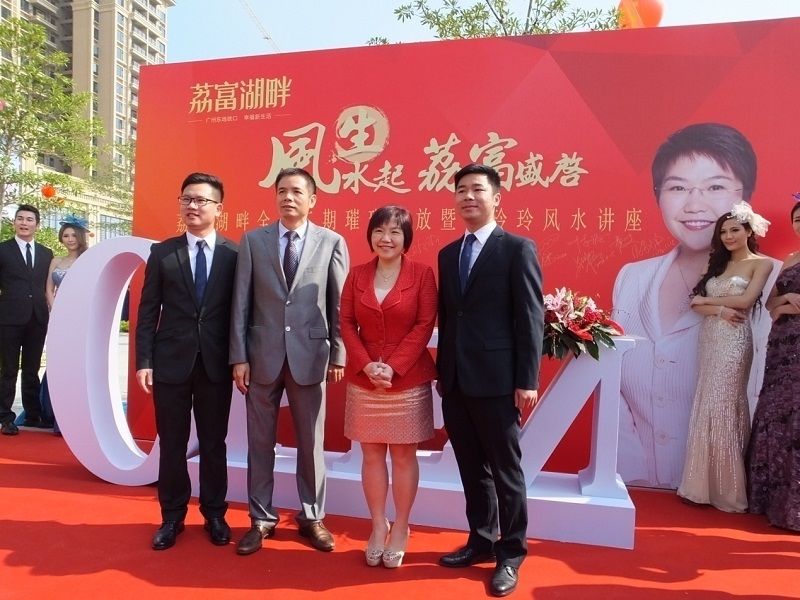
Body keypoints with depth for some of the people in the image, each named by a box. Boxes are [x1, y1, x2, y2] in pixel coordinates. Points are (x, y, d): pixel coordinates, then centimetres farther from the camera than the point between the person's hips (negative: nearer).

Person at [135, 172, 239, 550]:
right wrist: (144, 361, -3)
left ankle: (214, 514, 27)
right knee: (172, 444, 10)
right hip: (170, 362, 1)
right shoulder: (162, 252, 4)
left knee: (214, 442, 10)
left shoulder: (235, 254, 0)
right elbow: (148, 311, 3)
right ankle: (172, 516, 27)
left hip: (216, 363, -1)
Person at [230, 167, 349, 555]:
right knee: (260, 441, 11)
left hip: (310, 355, -1)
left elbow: (340, 304, 1)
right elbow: (241, 302, 2)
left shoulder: (332, 242, 2)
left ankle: (311, 517, 27)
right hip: (262, 354, 1)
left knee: (311, 442, 9)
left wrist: (338, 354, -3)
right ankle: (261, 519, 27)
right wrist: (239, 356, -3)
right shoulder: (253, 241, 5)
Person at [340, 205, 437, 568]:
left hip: (408, 382, -2)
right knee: (372, 455, 10)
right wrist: (367, 365, -13)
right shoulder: (356, 275, 5)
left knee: (403, 456, 8)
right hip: (363, 382, 3)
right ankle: (378, 526, 26)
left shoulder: (422, 274, -3)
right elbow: (347, 324, 1)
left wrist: (393, 367, -16)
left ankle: (401, 528, 25)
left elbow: (424, 326, -8)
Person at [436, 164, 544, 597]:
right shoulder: (448, 254, 14)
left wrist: (527, 380, -13)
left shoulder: (517, 249, -3)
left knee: (505, 470, 7)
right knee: (472, 468, 16)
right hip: (455, 380, 6)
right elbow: (446, 317, 13)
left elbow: (530, 318, -8)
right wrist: (441, 371, 11)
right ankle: (482, 541, 33)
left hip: (496, 380, -5)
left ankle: (511, 554, 23)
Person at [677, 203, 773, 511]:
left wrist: (708, 300, -2)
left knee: (723, 408, -5)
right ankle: (704, 485, 13)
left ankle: (726, 490, 8)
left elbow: (746, 300, -13)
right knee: (707, 408, 5)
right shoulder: (717, 263, 17)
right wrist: (720, 310, -11)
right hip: (709, 339, 6)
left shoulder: (761, 264, 1)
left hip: (734, 341, -6)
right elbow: (695, 303, 8)